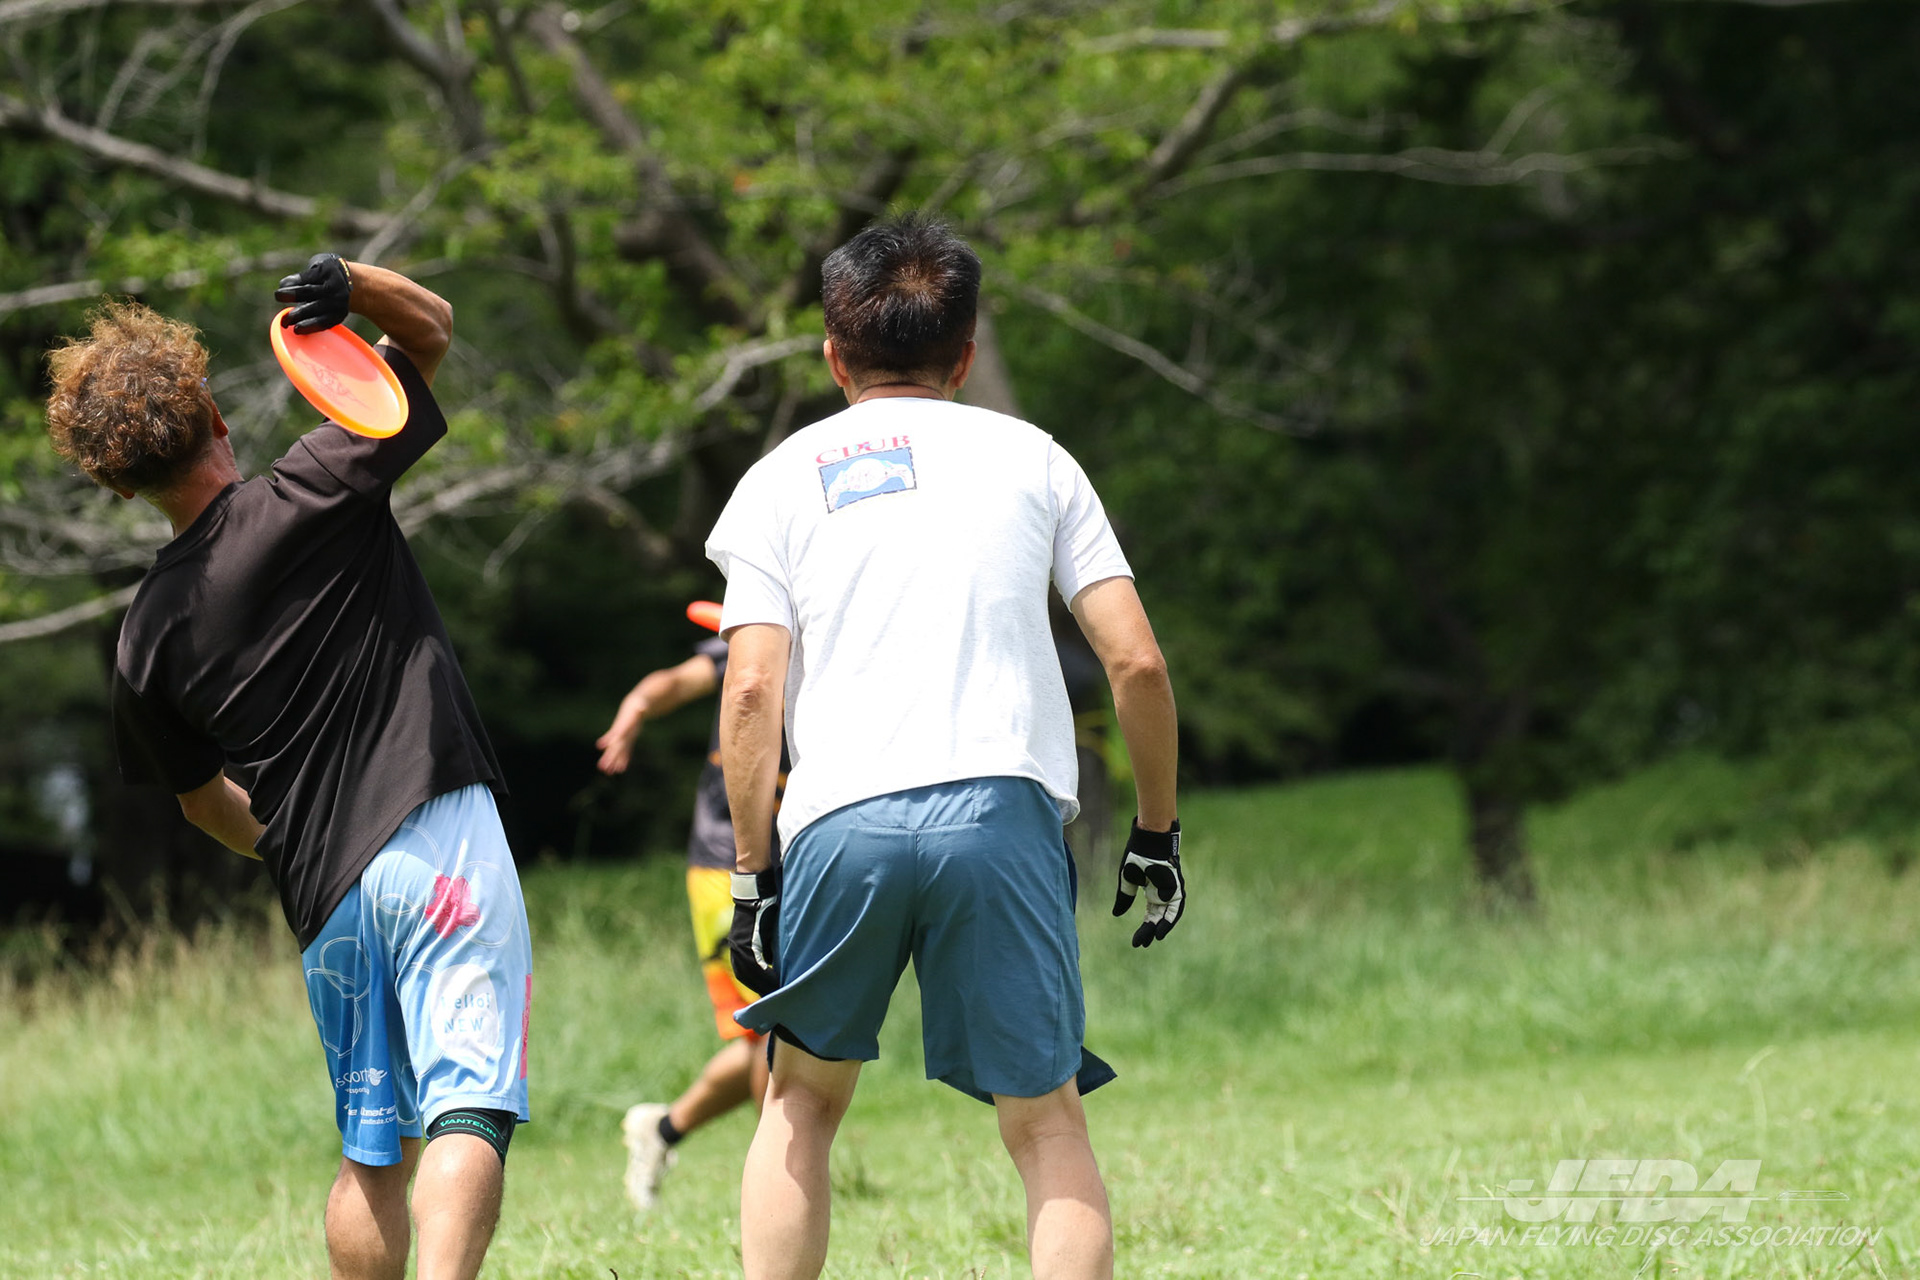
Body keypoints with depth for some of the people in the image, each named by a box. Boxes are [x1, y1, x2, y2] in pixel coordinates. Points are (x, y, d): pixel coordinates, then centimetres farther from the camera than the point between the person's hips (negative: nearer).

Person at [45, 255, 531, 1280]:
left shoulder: (149, 633, 9)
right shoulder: (309, 494, -1)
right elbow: (432, 329, 9)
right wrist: (355, 288, -8)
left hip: (321, 892, 4)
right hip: (438, 836, -4)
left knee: (372, 1146, 16)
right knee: (468, 1109, -13)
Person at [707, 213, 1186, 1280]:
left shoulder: (783, 478, 16)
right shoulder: (1031, 457, 17)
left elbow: (752, 689, 4)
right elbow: (1136, 662, 9)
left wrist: (752, 877, 7)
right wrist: (1158, 832, 18)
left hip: (842, 824, 1)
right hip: (1004, 810, 0)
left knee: (804, 1095, 18)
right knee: (1046, 1120, 6)